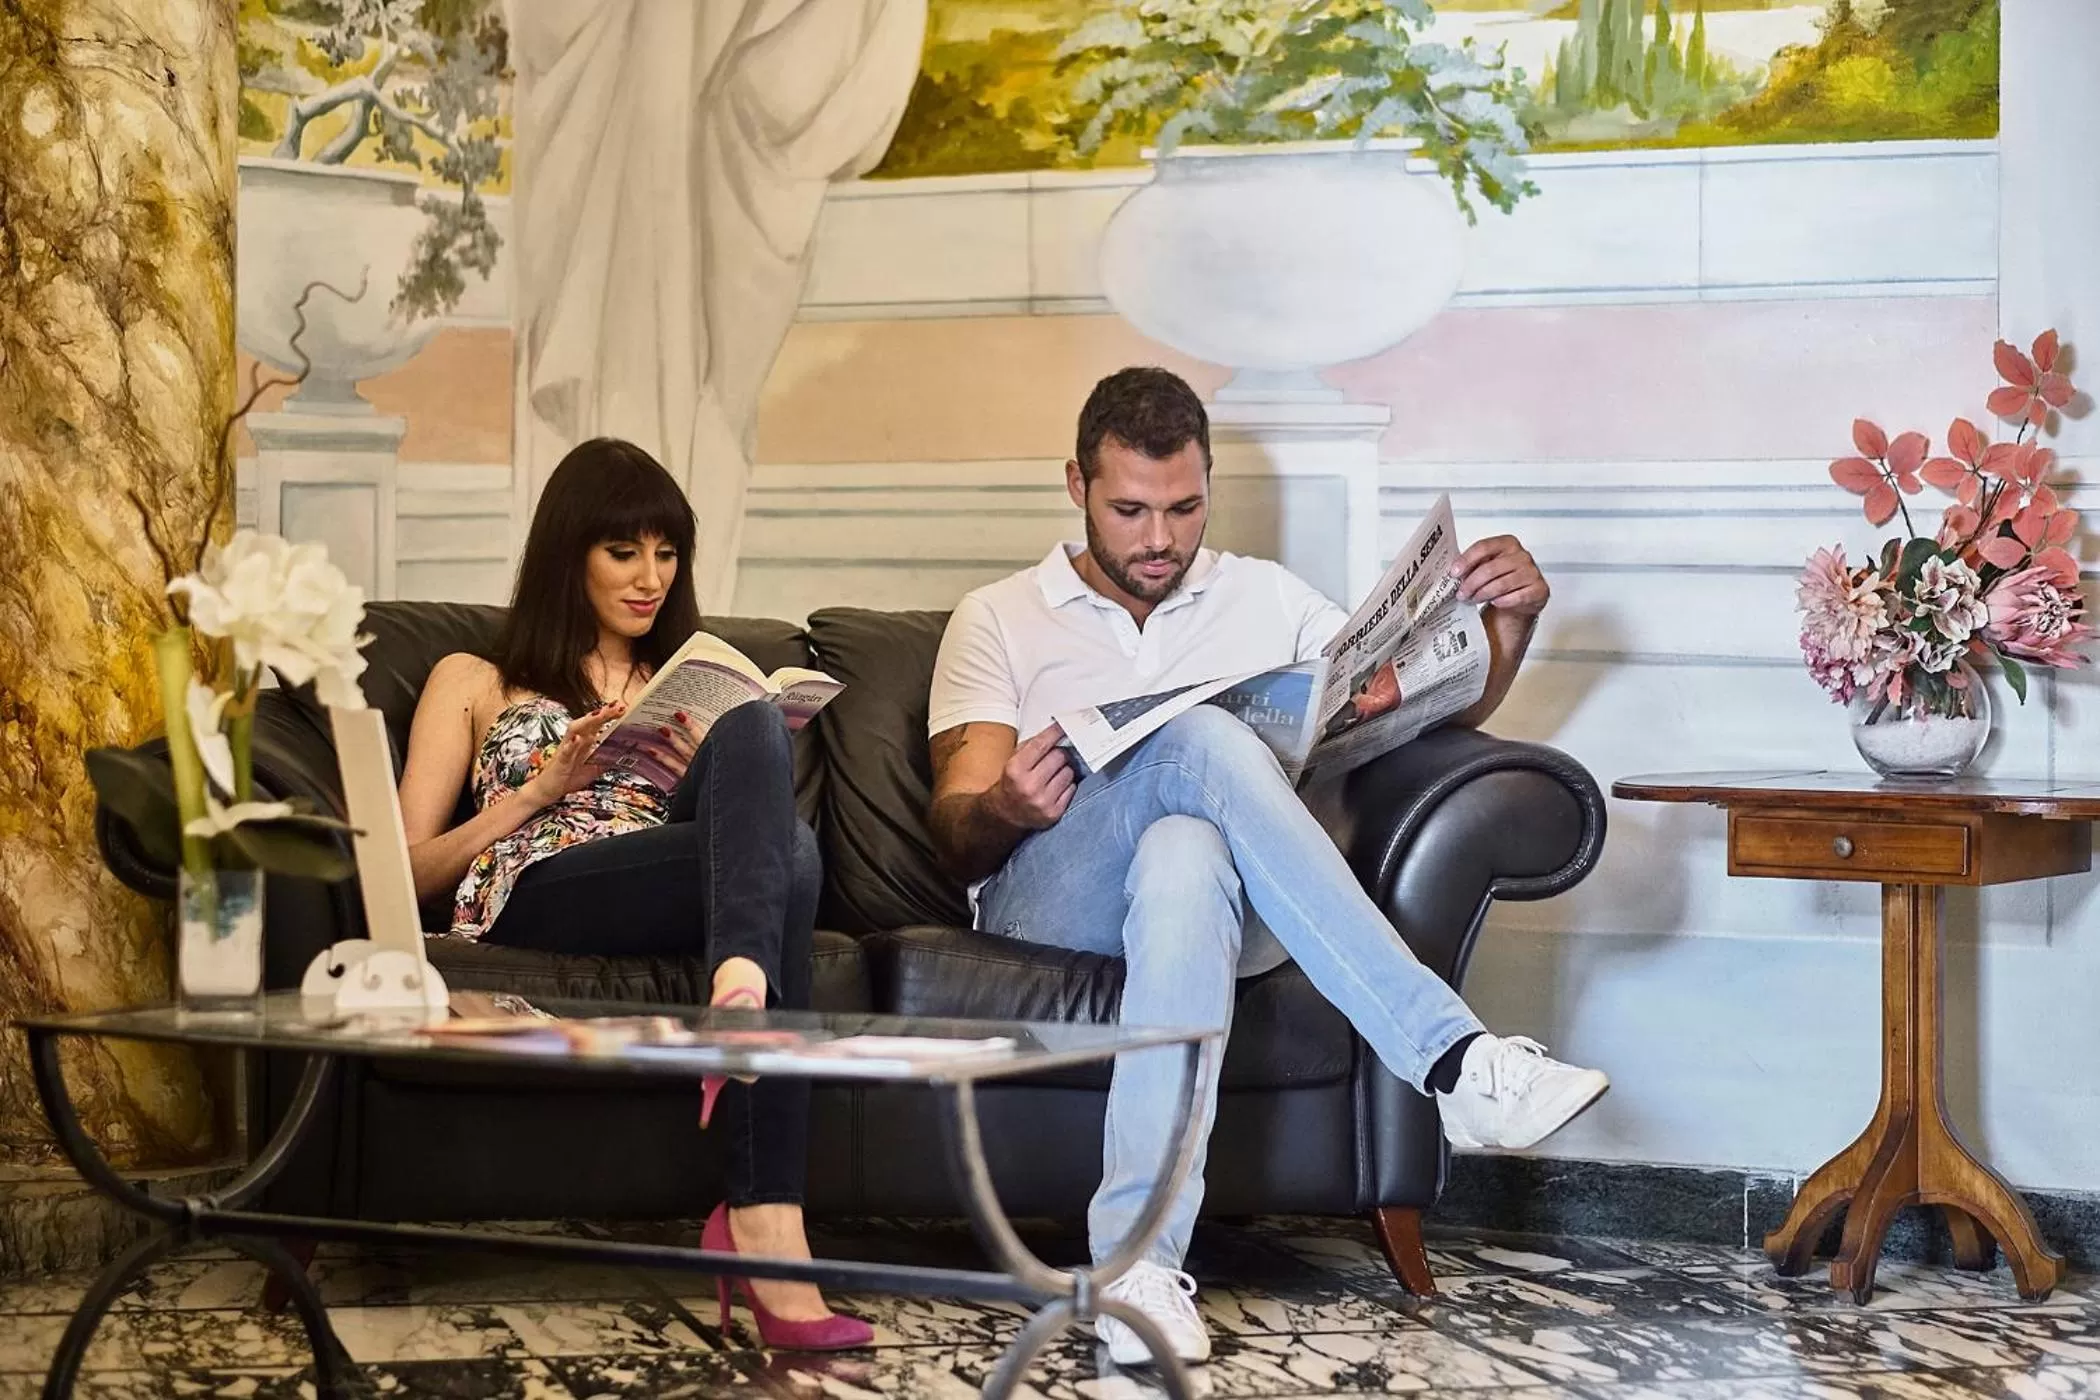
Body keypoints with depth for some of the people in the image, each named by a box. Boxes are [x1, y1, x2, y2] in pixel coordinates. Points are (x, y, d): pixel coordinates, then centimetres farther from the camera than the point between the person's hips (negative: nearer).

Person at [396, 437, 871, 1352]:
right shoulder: (474, 682, 26)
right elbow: (408, 871, 15)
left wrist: (728, 773, 3)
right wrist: (543, 786, 1)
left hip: (678, 885, 3)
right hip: (537, 896, -3)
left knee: (752, 725, -31)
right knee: (784, 851, -35)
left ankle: (739, 987, -53)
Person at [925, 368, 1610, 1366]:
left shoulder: (1265, 600, 24)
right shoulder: (999, 621, 16)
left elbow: (1440, 707, 20)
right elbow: (955, 833, 4)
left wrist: (1508, 621, -2)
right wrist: (1002, 811, -21)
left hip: (1225, 910, 2)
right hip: (1048, 905, -2)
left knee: (1185, 858, -39)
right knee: (1200, 741, -34)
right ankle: (1451, 1058, -42)